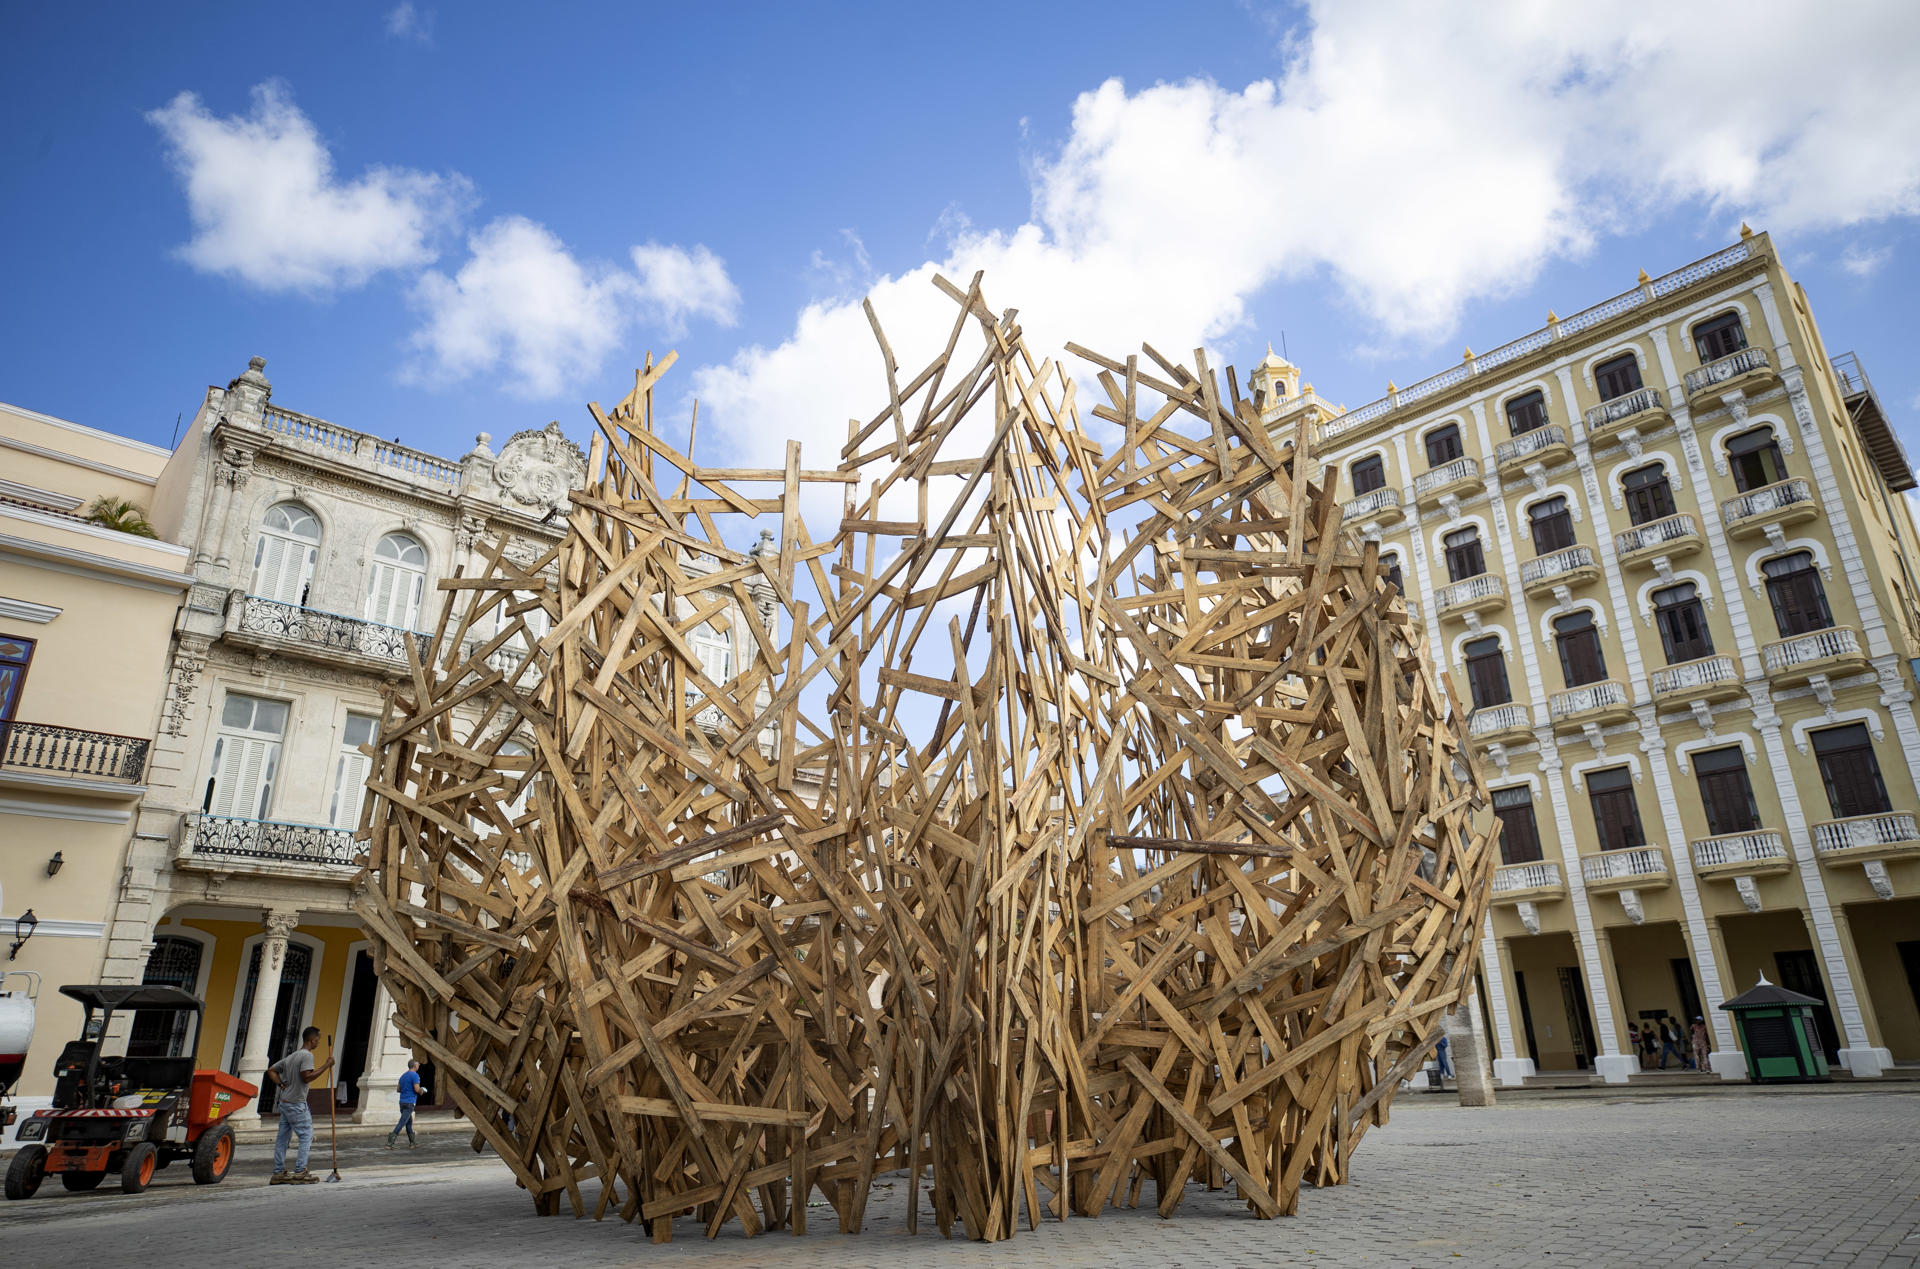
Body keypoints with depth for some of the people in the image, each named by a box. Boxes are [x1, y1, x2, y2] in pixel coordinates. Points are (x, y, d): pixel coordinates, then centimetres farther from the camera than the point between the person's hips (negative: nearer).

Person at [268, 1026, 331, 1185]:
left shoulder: (290, 1056, 16)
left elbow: (271, 1070, 19)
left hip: (284, 1102, 9)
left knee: (282, 1137, 11)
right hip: (296, 1104, -9)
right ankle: (299, 1173, -6)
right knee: (307, 1136, -3)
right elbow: (307, 1077, -22)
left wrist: (281, 1085, 11)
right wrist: (326, 1065, -18)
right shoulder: (307, 1055, -12)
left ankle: (278, 1173, 14)